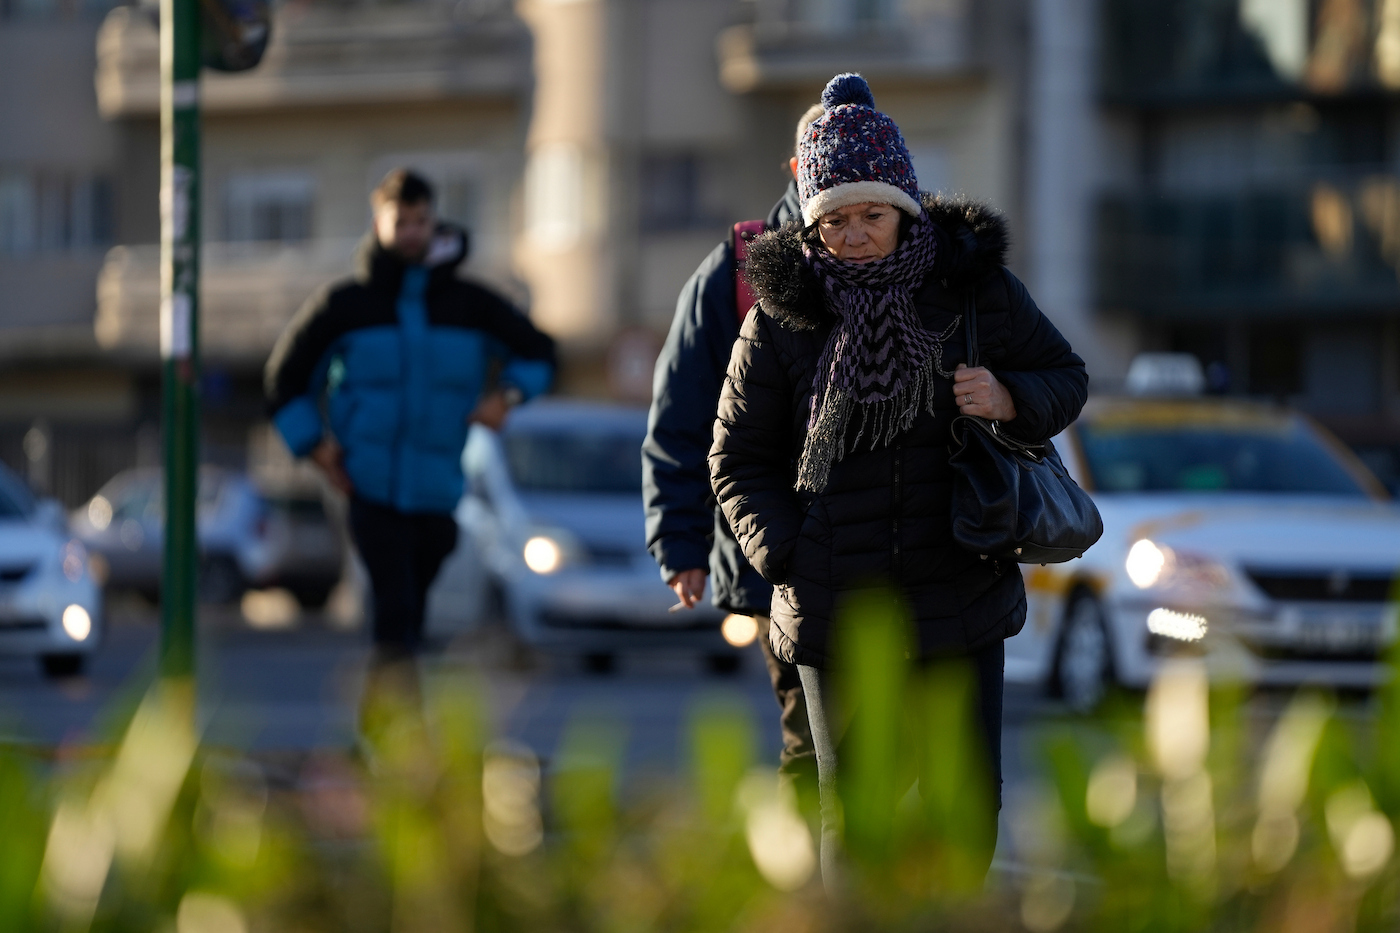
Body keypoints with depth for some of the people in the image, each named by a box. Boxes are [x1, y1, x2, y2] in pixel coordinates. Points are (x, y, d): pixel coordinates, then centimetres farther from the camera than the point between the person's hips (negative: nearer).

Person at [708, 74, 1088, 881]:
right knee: (854, 815, 3)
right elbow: (740, 461, 4)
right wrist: (788, 562, -11)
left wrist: (1010, 401, -13)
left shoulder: (974, 285, -1)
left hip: (961, 601, 1)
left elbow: (1067, 380, 11)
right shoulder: (782, 313, -3)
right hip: (838, 610, -1)